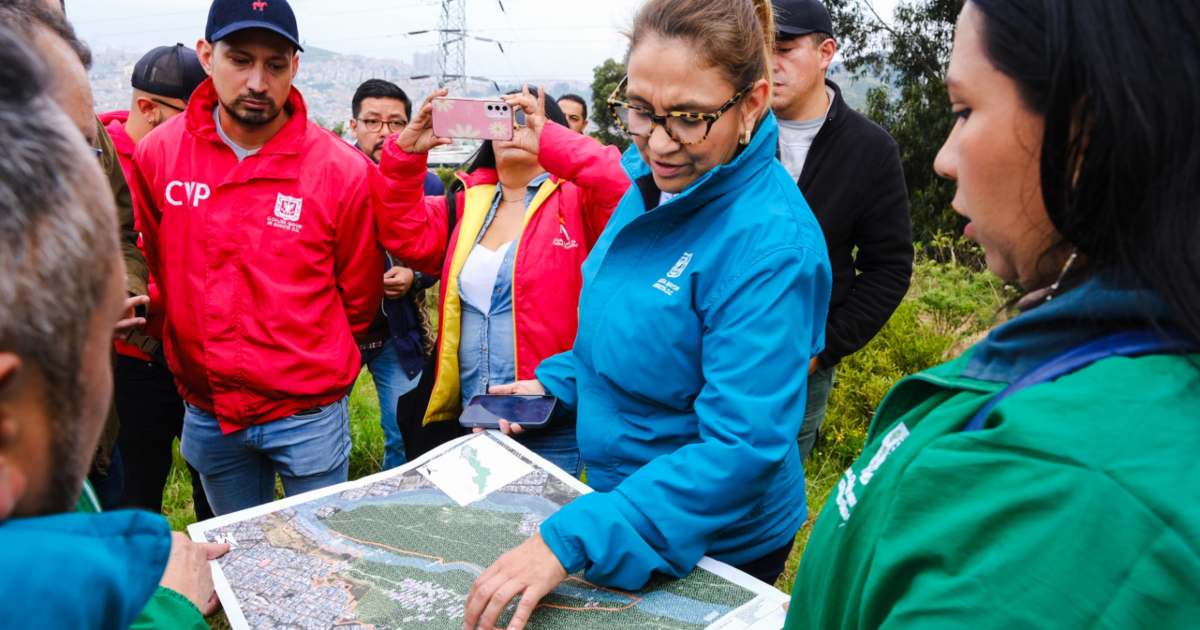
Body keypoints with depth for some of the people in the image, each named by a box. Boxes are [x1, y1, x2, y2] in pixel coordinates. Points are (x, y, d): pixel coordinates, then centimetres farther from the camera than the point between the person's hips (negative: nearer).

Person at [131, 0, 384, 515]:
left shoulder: (343, 169, -15)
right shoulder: (157, 152, -6)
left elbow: (359, 296, -2)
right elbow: (157, 262, 10)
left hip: (307, 413, -3)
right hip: (205, 409, 3)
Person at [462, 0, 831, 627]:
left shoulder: (772, 243, -28)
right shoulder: (653, 185, -4)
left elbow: (743, 444, -31)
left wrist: (572, 538, -35)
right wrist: (557, 383, -1)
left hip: (711, 545, -7)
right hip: (621, 503, 7)